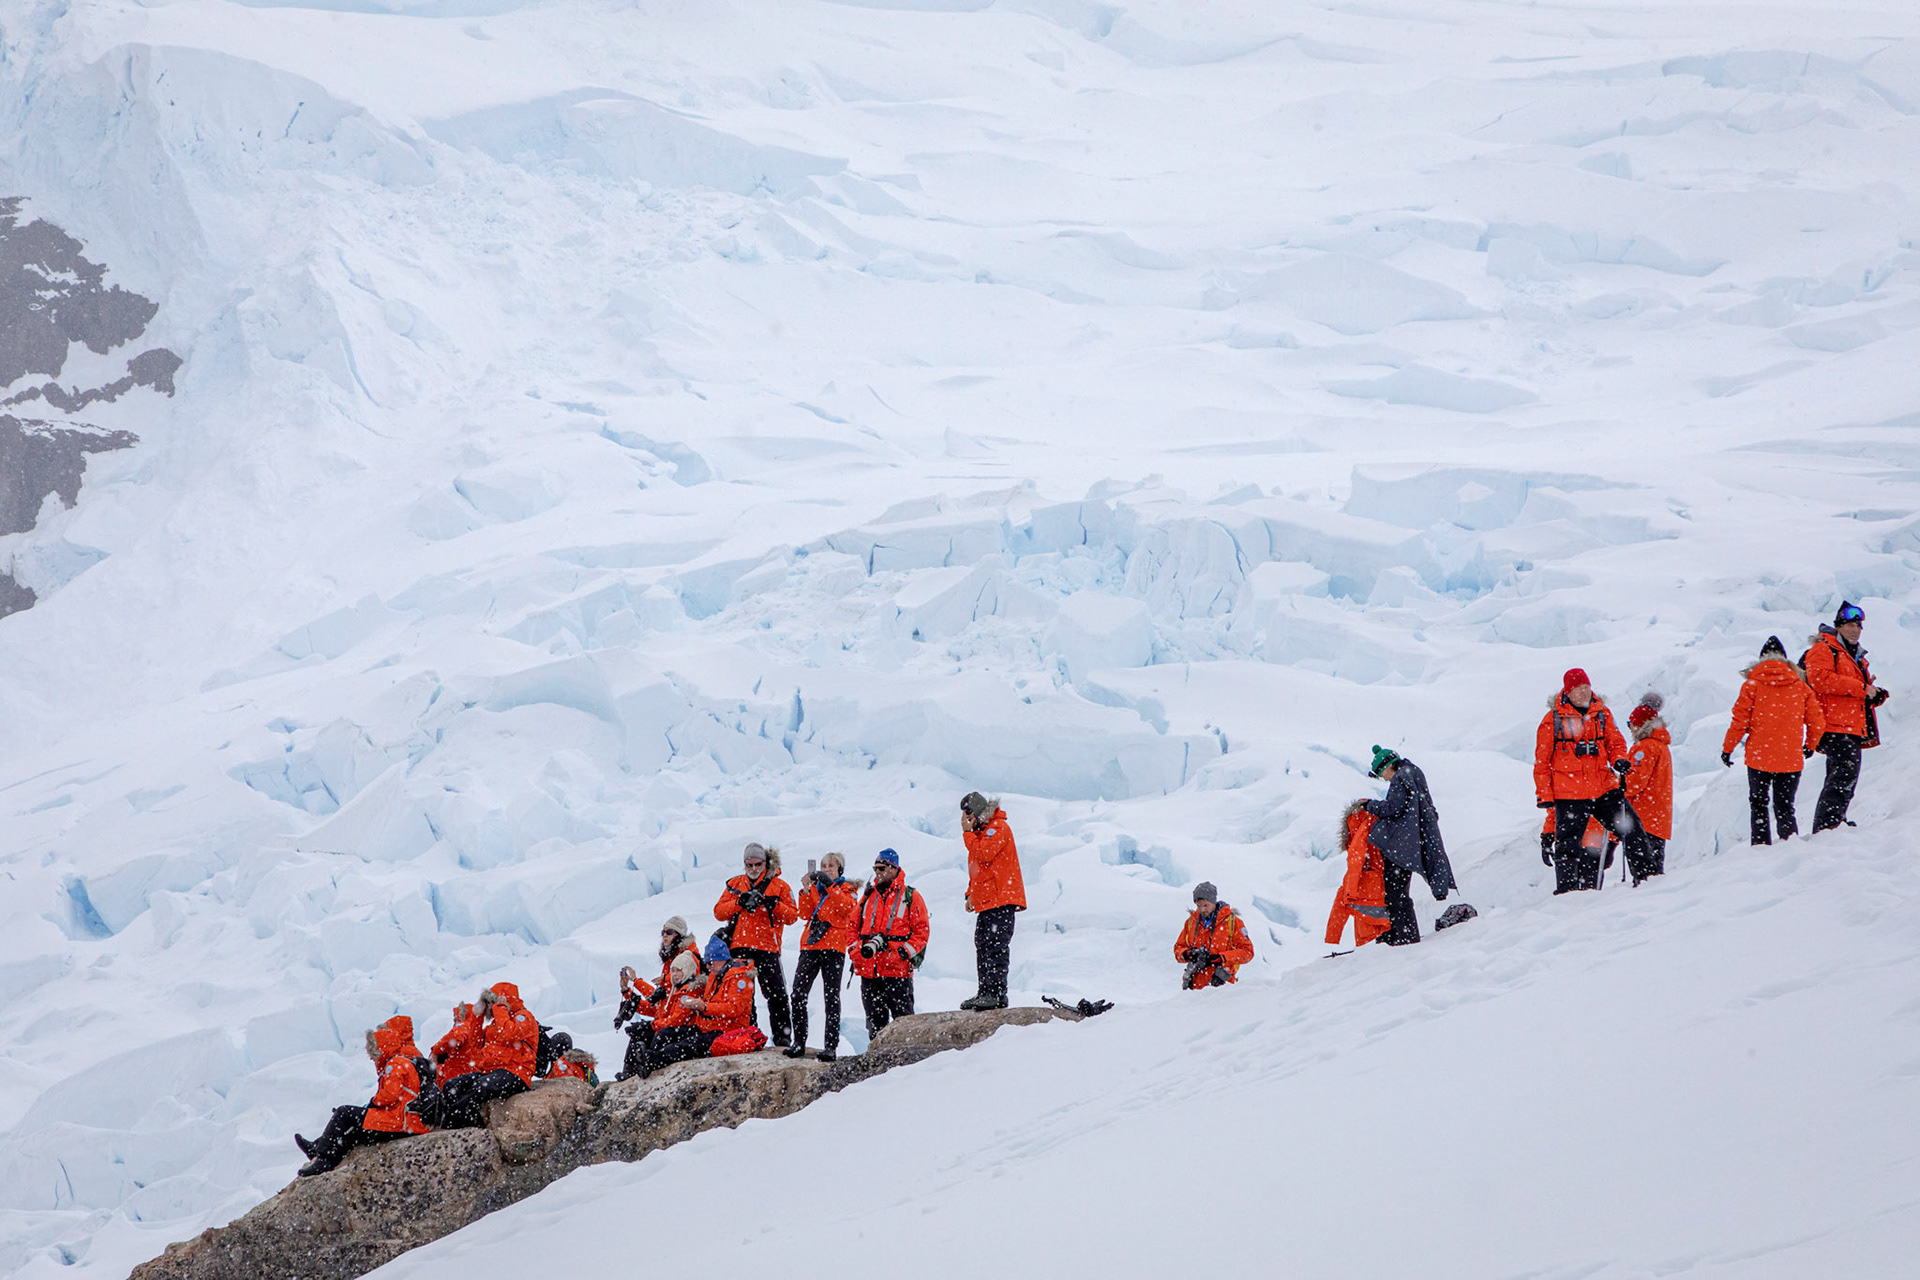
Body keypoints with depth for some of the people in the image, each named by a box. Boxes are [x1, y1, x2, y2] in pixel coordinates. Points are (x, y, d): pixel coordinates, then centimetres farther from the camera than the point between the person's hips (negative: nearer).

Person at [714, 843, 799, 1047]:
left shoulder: (779, 886, 8)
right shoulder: (735, 884, 15)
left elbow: (792, 916, 3)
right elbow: (719, 912, 7)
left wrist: (774, 905, -13)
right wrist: (739, 903, -8)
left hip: (767, 948, -3)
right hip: (739, 948, 3)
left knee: (776, 993, -9)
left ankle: (783, 1035, -5)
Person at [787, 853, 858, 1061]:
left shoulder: (846, 889, 8)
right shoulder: (814, 887, 18)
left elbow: (846, 908, -14)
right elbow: (805, 914, 4)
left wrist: (830, 885, -19)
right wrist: (806, 891, -9)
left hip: (834, 948, -4)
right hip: (810, 946, 4)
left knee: (832, 997, -4)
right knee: (798, 994, -4)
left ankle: (831, 1045, -5)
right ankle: (799, 1042, 4)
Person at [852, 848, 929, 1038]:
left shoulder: (910, 897, 2)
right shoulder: (868, 896, 16)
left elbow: (921, 931, -1)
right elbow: (854, 927, 18)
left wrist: (905, 952, -14)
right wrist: (858, 951, 1)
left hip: (897, 970, -5)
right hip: (868, 970, 5)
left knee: (903, 1017, -6)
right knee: (874, 1020, 8)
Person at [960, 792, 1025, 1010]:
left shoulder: (998, 828, -9)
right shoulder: (981, 830, 22)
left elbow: (982, 856, -21)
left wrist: (967, 832, -12)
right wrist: (971, 893, 20)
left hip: (1002, 901, -10)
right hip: (986, 901, 10)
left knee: (996, 947, -13)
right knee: (983, 946, 8)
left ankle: (998, 993, -15)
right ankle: (985, 992, 10)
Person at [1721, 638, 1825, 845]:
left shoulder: (1753, 684, -2)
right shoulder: (1801, 686, 4)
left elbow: (1740, 721, -4)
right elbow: (1817, 722, 6)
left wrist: (1727, 749, 8)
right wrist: (1810, 746, 25)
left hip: (1759, 757, -2)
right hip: (1791, 759, 2)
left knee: (1758, 804, 13)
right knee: (1785, 806, 7)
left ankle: (1761, 843, 2)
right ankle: (1790, 836, -16)